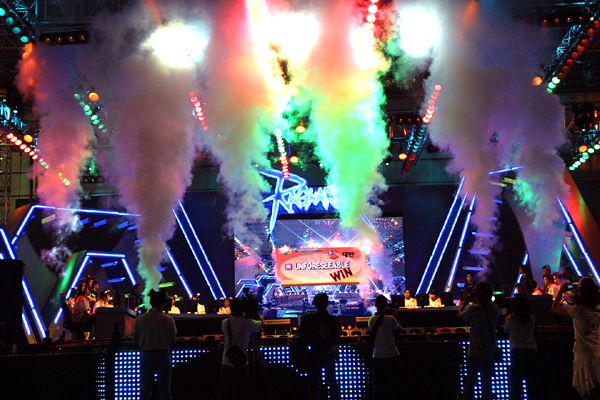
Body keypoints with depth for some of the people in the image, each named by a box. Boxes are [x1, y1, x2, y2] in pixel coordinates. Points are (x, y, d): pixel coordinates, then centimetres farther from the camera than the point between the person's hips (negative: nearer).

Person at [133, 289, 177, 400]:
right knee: (165, 388, 6)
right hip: (163, 355, -1)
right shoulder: (168, 320, -9)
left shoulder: (140, 319, -6)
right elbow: (173, 341, -4)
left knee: (145, 388, 9)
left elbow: (136, 339, 1)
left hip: (146, 356, 1)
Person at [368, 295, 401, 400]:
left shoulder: (371, 320, 0)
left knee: (377, 385, 9)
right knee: (391, 384, 5)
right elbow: (398, 329, 5)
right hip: (391, 356, -3)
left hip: (377, 357, 4)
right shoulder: (390, 319, -12)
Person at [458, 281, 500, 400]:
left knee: (470, 380, 5)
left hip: (475, 352, -4)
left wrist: (464, 303, 18)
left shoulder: (473, 309, -16)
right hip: (490, 351, 4)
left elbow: (460, 315, 1)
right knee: (487, 379, 12)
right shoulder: (495, 308, -2)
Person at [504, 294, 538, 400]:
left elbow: (506, 330, 12)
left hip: (517, 352, -3)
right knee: (531, 380, 11)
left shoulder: (510, 319, -6)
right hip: (532, 351, 3)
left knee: (516, 380, 4)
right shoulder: (532, 318, 2)